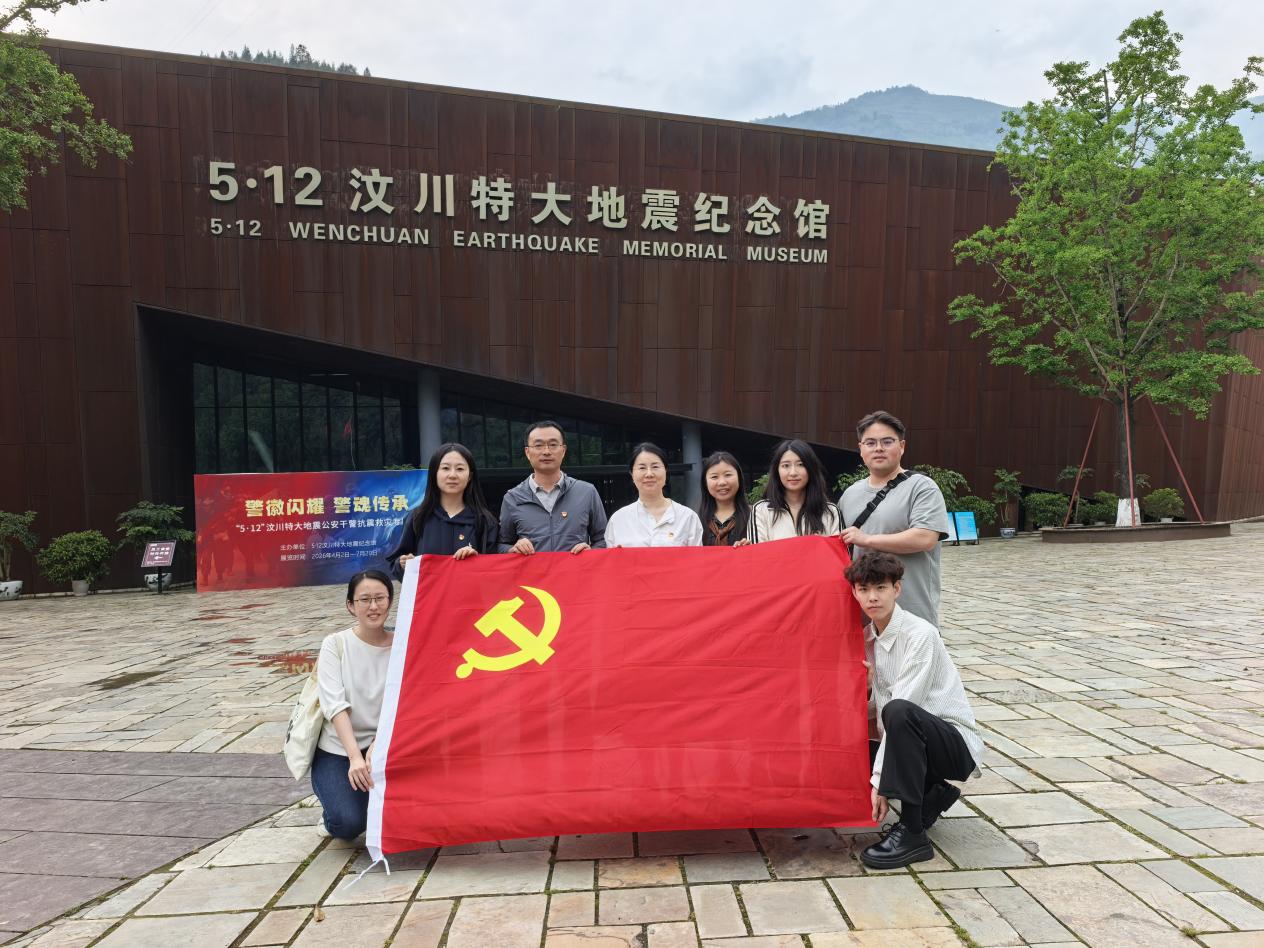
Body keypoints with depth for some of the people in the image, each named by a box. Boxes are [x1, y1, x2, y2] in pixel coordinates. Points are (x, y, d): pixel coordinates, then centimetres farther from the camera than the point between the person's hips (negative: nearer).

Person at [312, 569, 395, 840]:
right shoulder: (335, 644, -7)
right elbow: (335, 705, -18)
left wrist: (377, 746, -25)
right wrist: (355, 757, -29)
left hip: (382, 746, 2)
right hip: (337, 750, -2)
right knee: (349, 823, -22)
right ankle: (335, 800, 13)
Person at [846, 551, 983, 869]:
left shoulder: (920, 634, -19)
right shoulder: (868, 638, 3)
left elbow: (901, 708, -24)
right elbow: (872, 706, 6)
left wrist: (879, 778, -25)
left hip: (957, 744, -8)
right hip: (913, 741, 8)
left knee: (898, 711, -36)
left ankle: (912, 834, -26)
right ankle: (932, 795, 9)